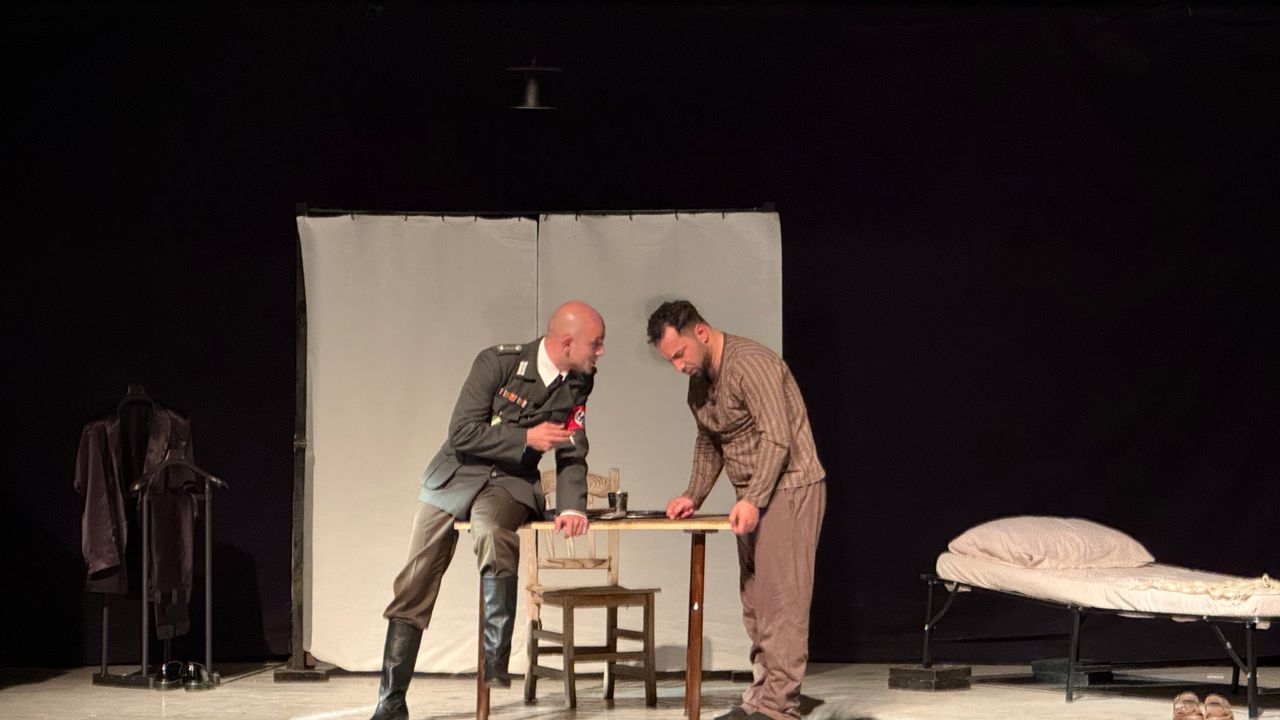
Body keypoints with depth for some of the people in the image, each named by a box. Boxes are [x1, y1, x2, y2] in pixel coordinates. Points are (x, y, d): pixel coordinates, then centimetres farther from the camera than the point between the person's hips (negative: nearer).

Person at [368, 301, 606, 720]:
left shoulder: (576, 386, -2)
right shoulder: (498, 363, -17)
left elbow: (572, 457, 0)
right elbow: (462, 433, -18)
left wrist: (572, 507, -17)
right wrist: (526, 438, -23)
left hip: (510, 483, 1)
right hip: (456, 474, -1)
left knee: (492, 532, -36)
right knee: (414, 587, -2)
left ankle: (495, 658, -24)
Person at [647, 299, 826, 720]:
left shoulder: (751, 364, -18)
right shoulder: (699, 382, 12)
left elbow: (777, 439, -23)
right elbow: (708, 442, 22)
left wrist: (752, 500, -27)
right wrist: (694, 496, 9)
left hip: (789, 488, -9)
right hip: (754, 497, 10)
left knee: (779, 599, -12)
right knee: (755, 601, 7)